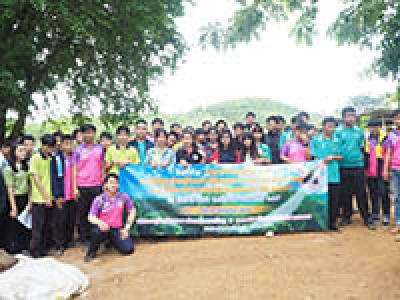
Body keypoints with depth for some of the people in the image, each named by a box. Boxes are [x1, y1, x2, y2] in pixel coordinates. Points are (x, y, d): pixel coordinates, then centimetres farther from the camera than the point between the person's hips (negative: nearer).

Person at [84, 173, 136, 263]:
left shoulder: (123, 197, -3)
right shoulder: (99, 199, -8)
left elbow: (132, 212, 9)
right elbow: (91, 217, -12)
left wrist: (127, 228, 1)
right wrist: (99, 222, -35)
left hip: (117, 229, 3)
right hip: (104, 227, -2)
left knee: (128, 249, -15)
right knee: (98, 231, -38)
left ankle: (112, 241, 18)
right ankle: (91, 252, -6)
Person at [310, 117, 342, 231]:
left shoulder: (337, 140, 12)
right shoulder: (316, 140, 4)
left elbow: (340, 157, 13)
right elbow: (314, 157, 2)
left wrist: (332, 157, -5)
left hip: (334, 175, 3)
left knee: (334, 200, 4)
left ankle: (333, 223, 14)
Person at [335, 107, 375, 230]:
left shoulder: (359, 131, 9)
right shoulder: (338, 131, 1)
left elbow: (362, 148, 19)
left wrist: (361, 158, 13)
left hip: (358, 166, 1)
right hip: (343, 167, -1)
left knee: (361, 193, 1)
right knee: (345, 194, 6)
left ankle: (367, 218, 9)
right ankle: (346, 217, 18)